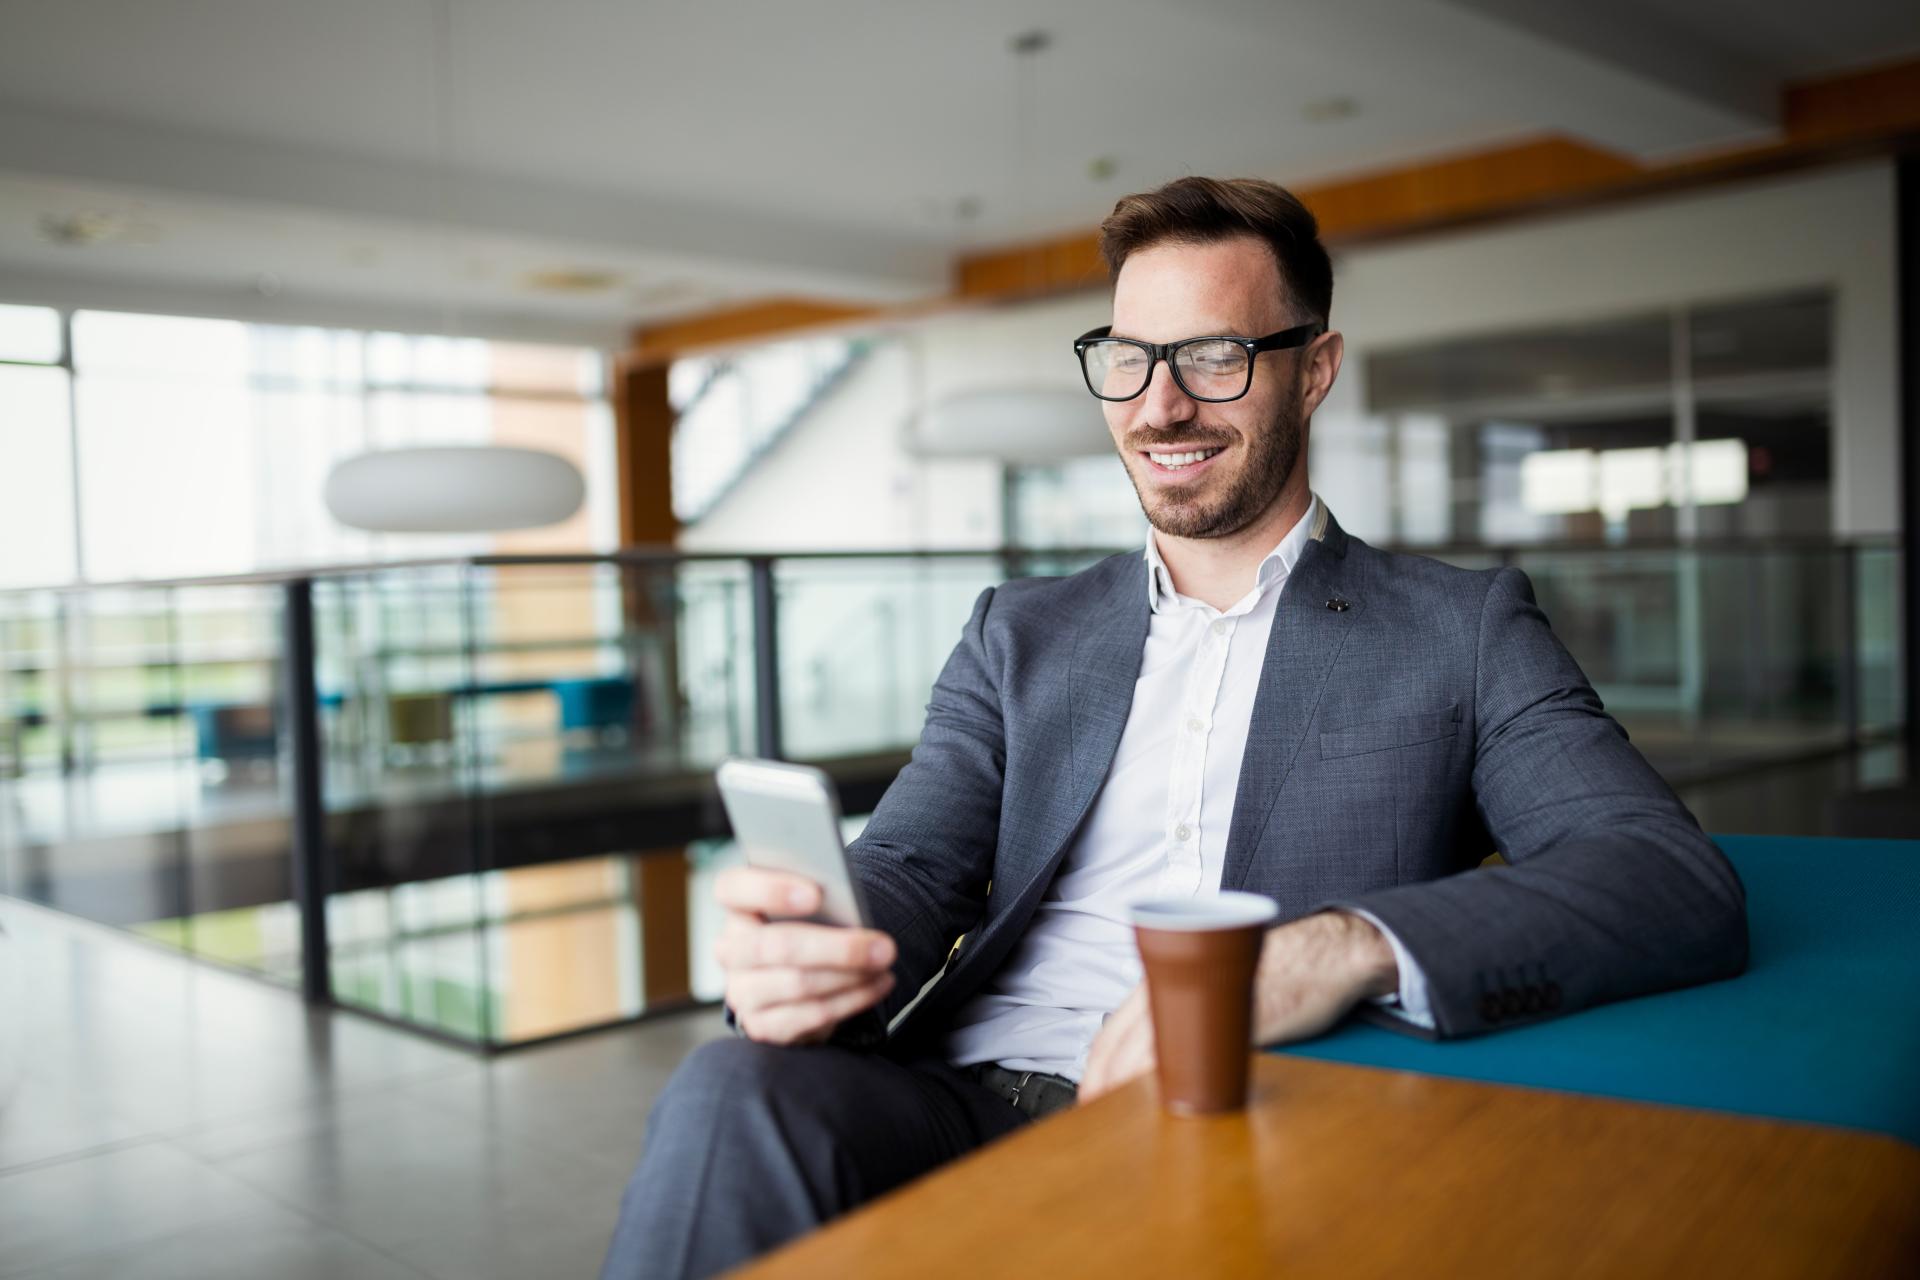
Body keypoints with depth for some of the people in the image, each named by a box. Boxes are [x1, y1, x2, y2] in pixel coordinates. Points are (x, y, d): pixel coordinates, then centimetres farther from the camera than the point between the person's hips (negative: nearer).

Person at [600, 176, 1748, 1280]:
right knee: (732, 1098, -29)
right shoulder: (1021, 636, 21)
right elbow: (909, 867, 9)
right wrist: (799, 952, -18)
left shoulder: (1462, 631, 10)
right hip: (976, 1098, 3)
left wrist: (1348, 945, -23)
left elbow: (1687, 886, -4)